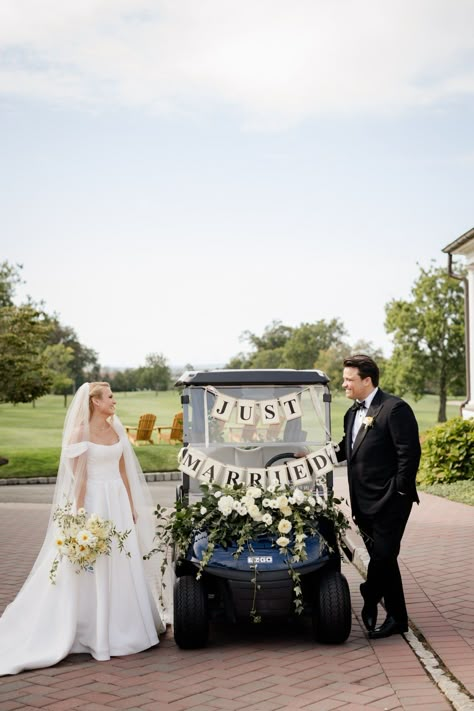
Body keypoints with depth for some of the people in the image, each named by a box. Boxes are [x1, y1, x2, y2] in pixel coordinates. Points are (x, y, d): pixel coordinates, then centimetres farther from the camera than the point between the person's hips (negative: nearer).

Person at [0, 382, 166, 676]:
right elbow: (78, 477, -11)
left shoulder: (116, 429, 9)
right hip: (94, 501, -6)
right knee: (94, 571, 1)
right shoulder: (81, 433, -9)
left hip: (119, 501, 6)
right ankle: (96, 634, 11)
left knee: (124, 567, 10)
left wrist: (131, 506, 13)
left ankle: (121, 628, 23)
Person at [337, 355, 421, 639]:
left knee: (383, 556, -8)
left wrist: (398, 491, -16)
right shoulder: (353, 413, 15)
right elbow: (345, 449, 17)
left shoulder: (395, 409, -12)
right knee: (383, 560, 13)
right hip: (365, 503, 8)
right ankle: (397, 618, 22)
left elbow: (410, 452, -15)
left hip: (388, 501, -8)